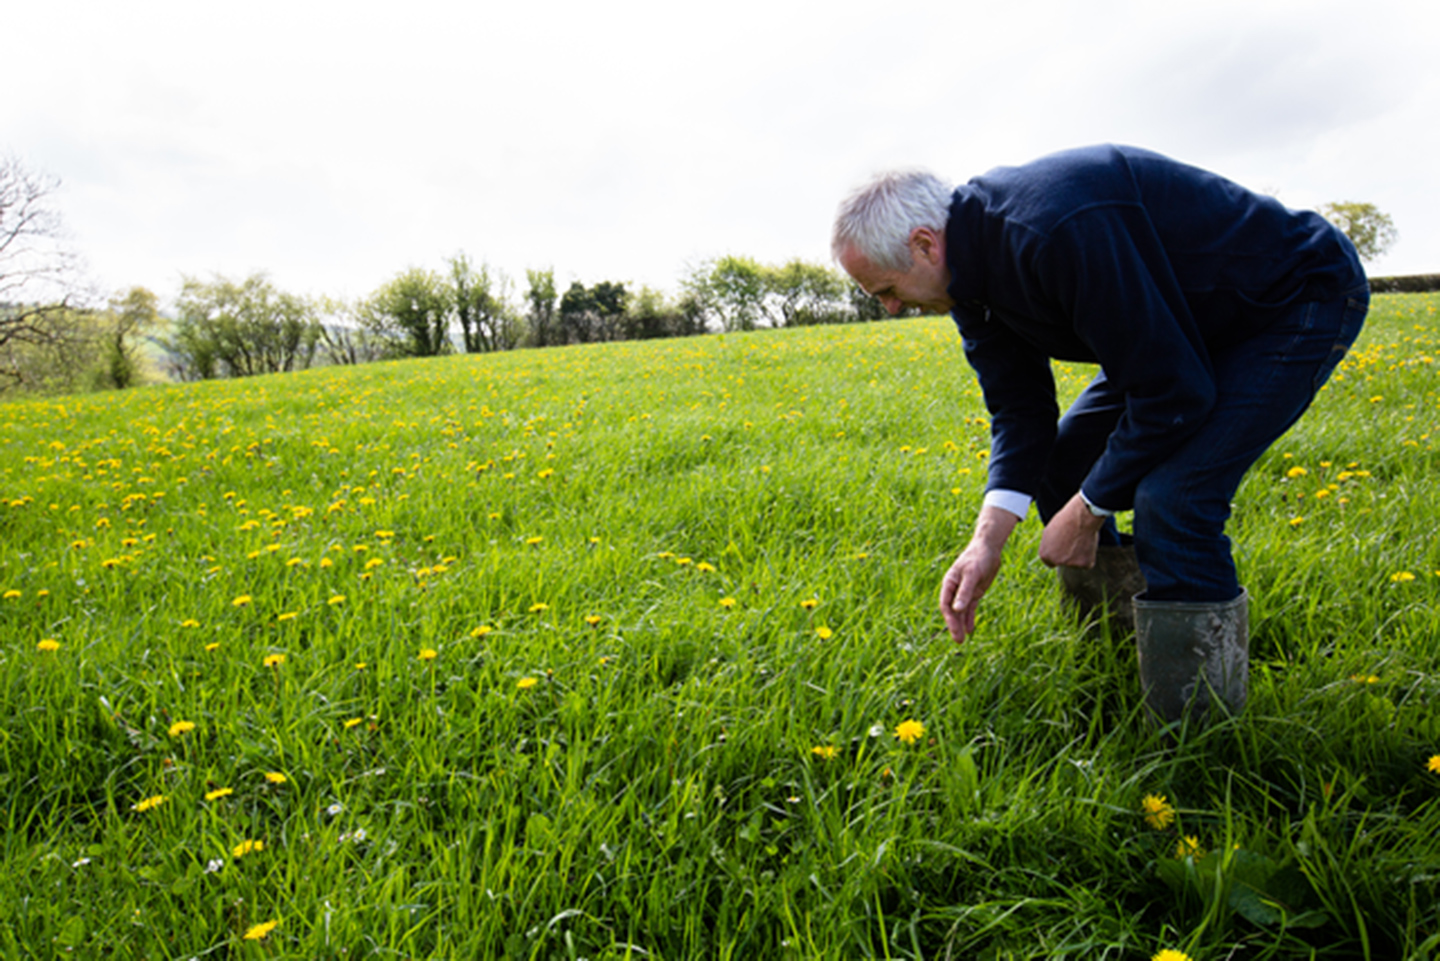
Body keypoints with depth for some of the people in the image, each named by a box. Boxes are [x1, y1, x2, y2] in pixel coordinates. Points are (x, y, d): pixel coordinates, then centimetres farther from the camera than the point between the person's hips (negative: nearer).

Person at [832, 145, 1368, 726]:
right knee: (1059, 460, 6)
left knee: (1171, 497, -26)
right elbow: (1019, 406, -3)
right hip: (1181, 324, 9)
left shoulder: (1056, 231, -37)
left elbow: (1174, 394, -31)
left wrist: (1089, 509, -19)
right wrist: (988, 538, -15)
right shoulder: (971, 260, -6)